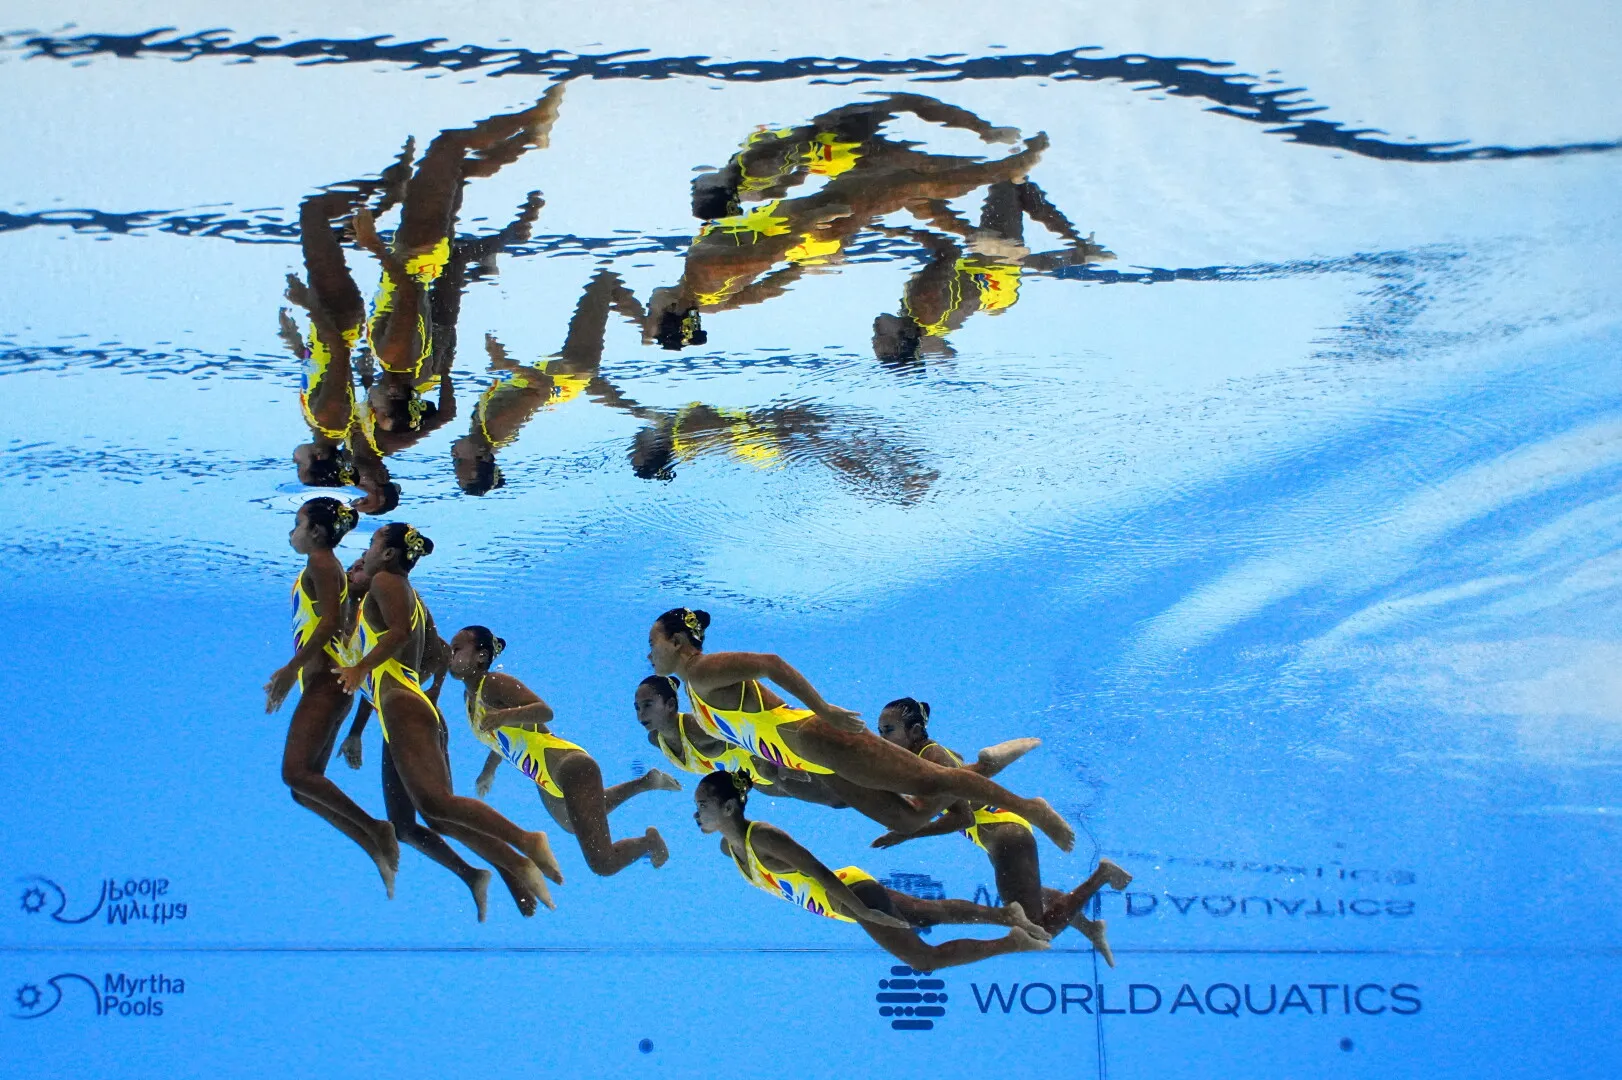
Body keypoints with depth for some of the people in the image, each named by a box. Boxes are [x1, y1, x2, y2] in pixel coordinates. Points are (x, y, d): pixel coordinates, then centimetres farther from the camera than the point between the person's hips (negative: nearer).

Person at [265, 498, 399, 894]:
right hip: (322, 682, 10)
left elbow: (330, 622, -18)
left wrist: (290, 668, -21)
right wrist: (289, 677, 26)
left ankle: (376, 830, -17)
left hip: (325, 679, -10)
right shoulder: (323, 568, 23)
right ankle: (379, 850, 4)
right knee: (304, 786, 6)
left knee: (296, 772, -21)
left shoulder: (320, 563, -5)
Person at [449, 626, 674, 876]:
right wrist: (488, 771, 29)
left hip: (571, 768, -11)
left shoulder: (494, 684, -18)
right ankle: (644, 782, 44)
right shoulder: (469, 697, 10)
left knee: (604, 864, -17)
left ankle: (649, 841, 13)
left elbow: (544, 711, -32)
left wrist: (505, 715, -45)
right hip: (547, 785, 11)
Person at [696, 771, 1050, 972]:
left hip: (855, 892, -9)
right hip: (849, 895, 9)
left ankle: (1014, 942, 1)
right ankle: (1006, 915, 32)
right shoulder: (728, 847, 0)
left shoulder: (763, 837, -27)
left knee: (925, 960, -8)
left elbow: (817, 870, -29)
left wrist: (861, 912, -30)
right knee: (933, 912, 21)